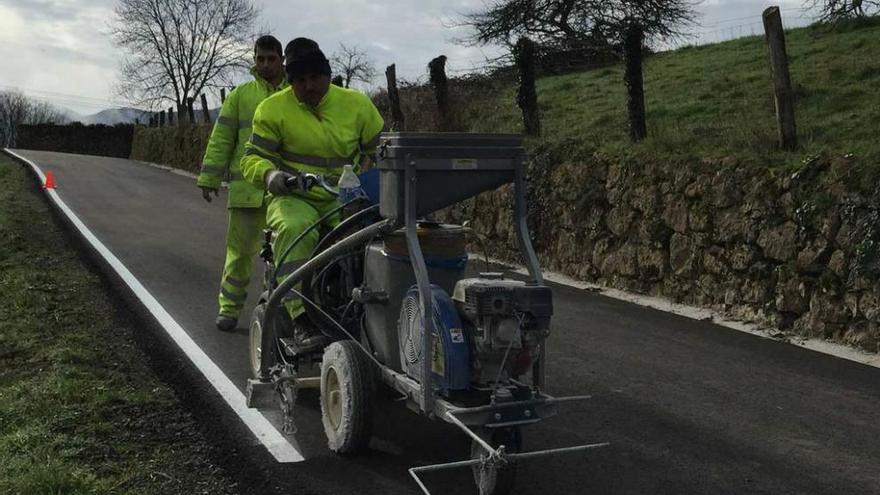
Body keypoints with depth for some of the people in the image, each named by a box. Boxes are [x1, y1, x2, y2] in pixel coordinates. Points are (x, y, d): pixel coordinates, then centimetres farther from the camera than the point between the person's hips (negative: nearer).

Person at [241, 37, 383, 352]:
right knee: (294, 231, -39)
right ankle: (302, 321, -40)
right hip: (293, 198, -1)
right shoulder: (273, 109, 4)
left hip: (344, 199, 2)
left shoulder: (357, 104, 9)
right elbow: (252, 157, 4)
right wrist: (270, 175, -19)